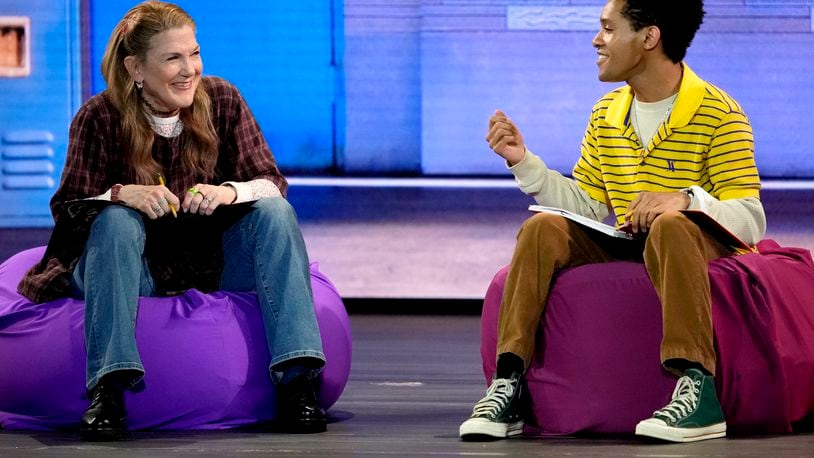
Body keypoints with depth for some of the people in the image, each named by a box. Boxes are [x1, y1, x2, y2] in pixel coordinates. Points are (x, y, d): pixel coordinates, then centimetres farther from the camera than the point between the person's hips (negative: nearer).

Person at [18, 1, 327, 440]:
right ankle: (108, 388, -38)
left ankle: (296, 380, -29)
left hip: (212, 263, 2)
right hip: (132, 267, -2)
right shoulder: (100, 118, -9)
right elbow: (67, 210, -11)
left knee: (275, 212, -21)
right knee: (115, 220, -32)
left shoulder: (222, 100, -3)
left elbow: (272, 184, -5)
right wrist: (121, 194, -33)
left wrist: (228, 192, -28)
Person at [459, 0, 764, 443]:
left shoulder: (718, 115, -9)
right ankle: (508, 384, -24)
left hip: (699, 251, -6)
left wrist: (688, 199, -34)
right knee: (543, 229, -17)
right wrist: (523, 161, 2)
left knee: (669, 227, -38)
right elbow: (587, 207, 12)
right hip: (624, 250, 6)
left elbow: (751, 219, -15)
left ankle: (696, 387, -46)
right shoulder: (606, 114, 11)